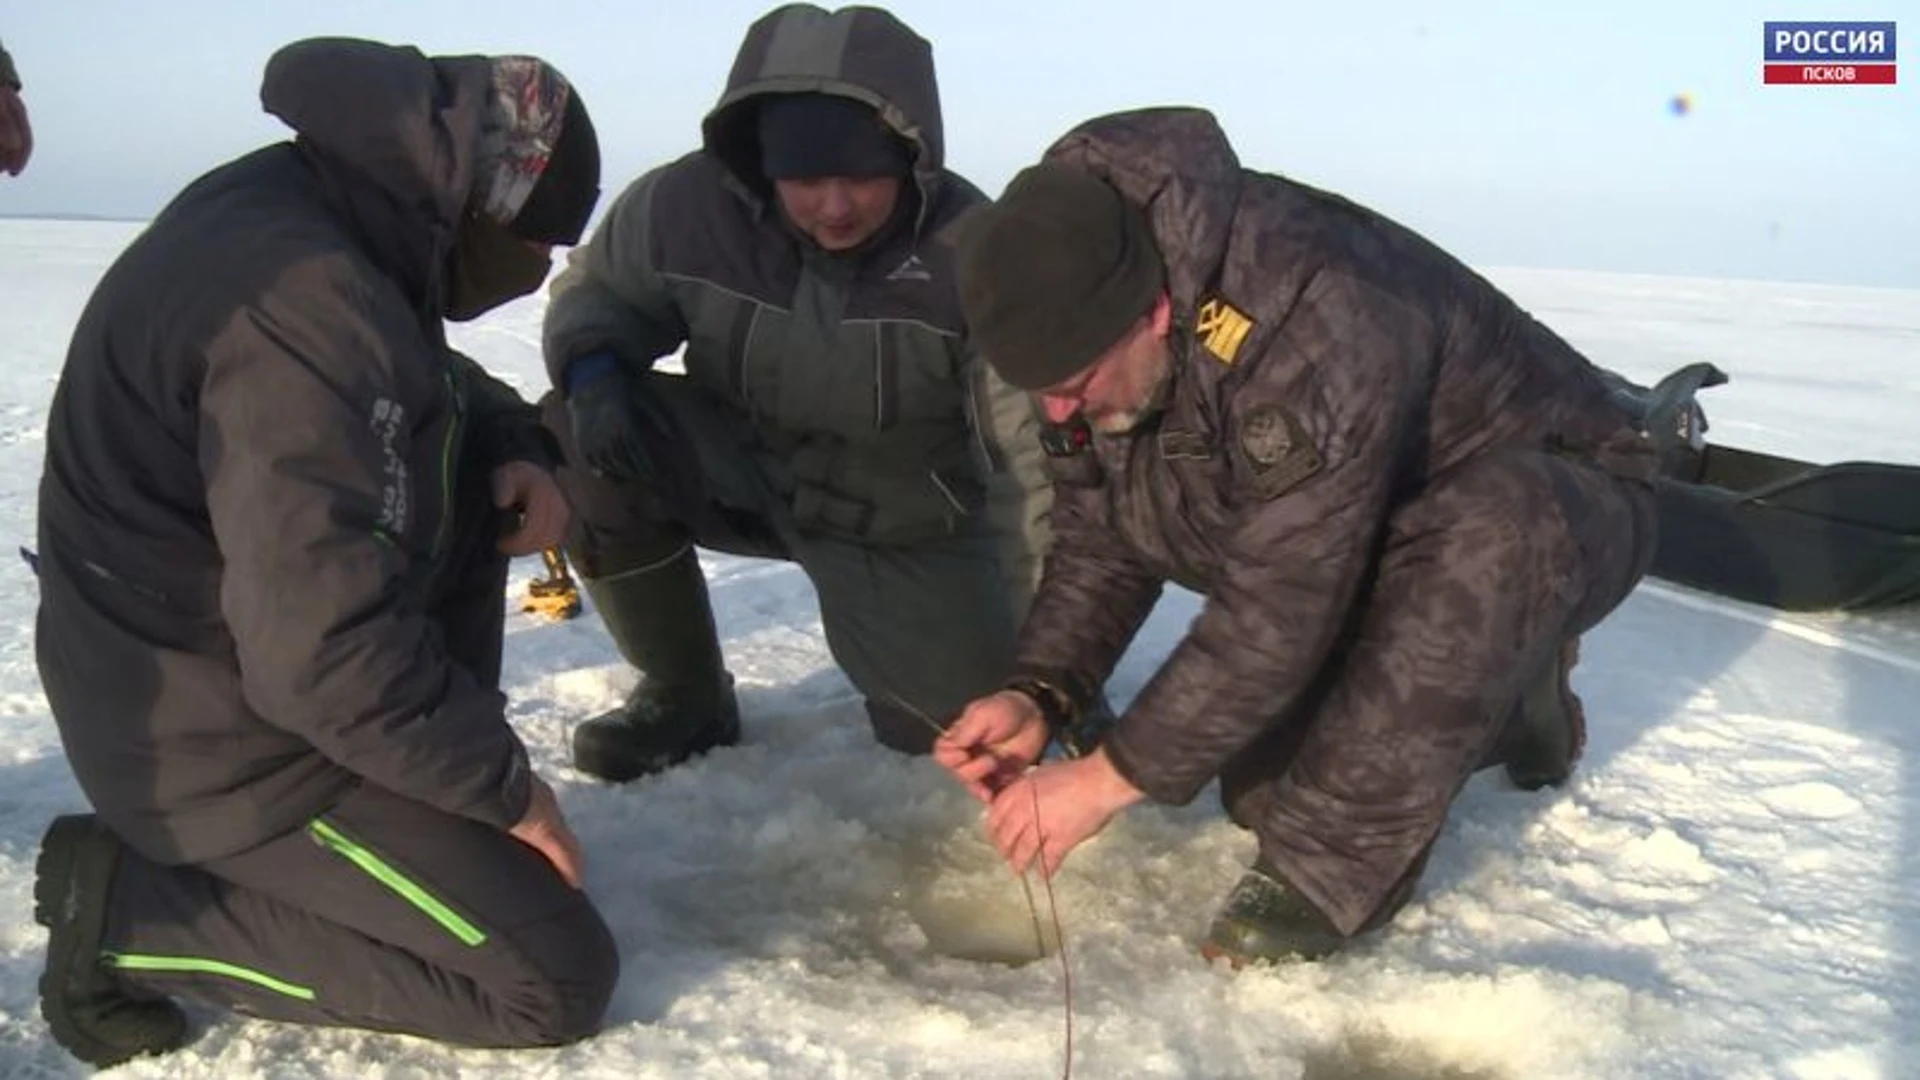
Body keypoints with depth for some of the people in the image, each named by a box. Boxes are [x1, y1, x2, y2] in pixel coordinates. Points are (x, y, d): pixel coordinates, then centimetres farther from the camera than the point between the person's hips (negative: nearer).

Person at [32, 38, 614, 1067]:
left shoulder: (300, 206, 0)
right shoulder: (305, 305, -30)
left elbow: (435, 388, 18)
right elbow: (327, 661, -31)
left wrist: (516, 452, -3)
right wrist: (504, 782, -16)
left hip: (211, 655, 9)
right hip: (227, 730, -9)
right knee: (560, 976, -6)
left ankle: (428, 761, 13)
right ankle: (133, 909, -2)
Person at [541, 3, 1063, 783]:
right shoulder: (689, 203, -21)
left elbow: (1036, 453, -24)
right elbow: (595, 289, 0)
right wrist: (592, 369, -25)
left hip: (905, 527, -2)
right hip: (743, 472, 2)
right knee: (578, 436, -24)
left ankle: (906, 638, 24)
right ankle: (686, 696, -2)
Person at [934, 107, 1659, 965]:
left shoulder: (1314, 321, -39)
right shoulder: (1090, 343, -13)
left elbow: (1285, 610, -36)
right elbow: (1100, 540, -5)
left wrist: (1115, 776, -30)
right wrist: (1036, 694, -22)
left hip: (1552, 501, -7)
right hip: (1371, 551, 7)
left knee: (1491, 539, -41)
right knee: (1263, 787, 1)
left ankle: (1329, 867, -25)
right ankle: (1490, 690, 22)